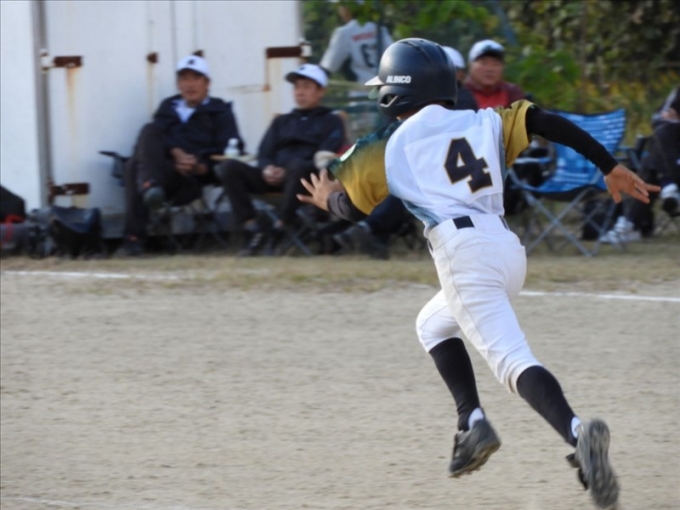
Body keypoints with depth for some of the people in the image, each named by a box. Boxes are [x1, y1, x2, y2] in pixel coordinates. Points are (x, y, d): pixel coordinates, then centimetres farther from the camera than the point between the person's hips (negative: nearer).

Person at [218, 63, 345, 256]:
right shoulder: (282, 121, 30)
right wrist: (267, 169, -8)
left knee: (297, 165, -41)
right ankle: (253, 228, -25)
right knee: (229, 167, -19)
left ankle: (280, 228, -35)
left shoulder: (331, 121, 14)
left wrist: (287, 172, -17)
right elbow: (264, 154, 19)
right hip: (273, 178, 5)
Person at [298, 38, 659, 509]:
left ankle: (577, 434, -43)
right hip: (509, 249, 6)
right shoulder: (485, 123, 20)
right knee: (433, 325, 30)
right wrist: (610, 167, 6)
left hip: (464, 253, -6)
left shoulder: (388, 147, 11)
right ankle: (473, 424, 15)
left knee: (512, 360, -18)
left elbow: (352, 208, 18)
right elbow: (548, 124, 7)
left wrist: (327, 199, 41)